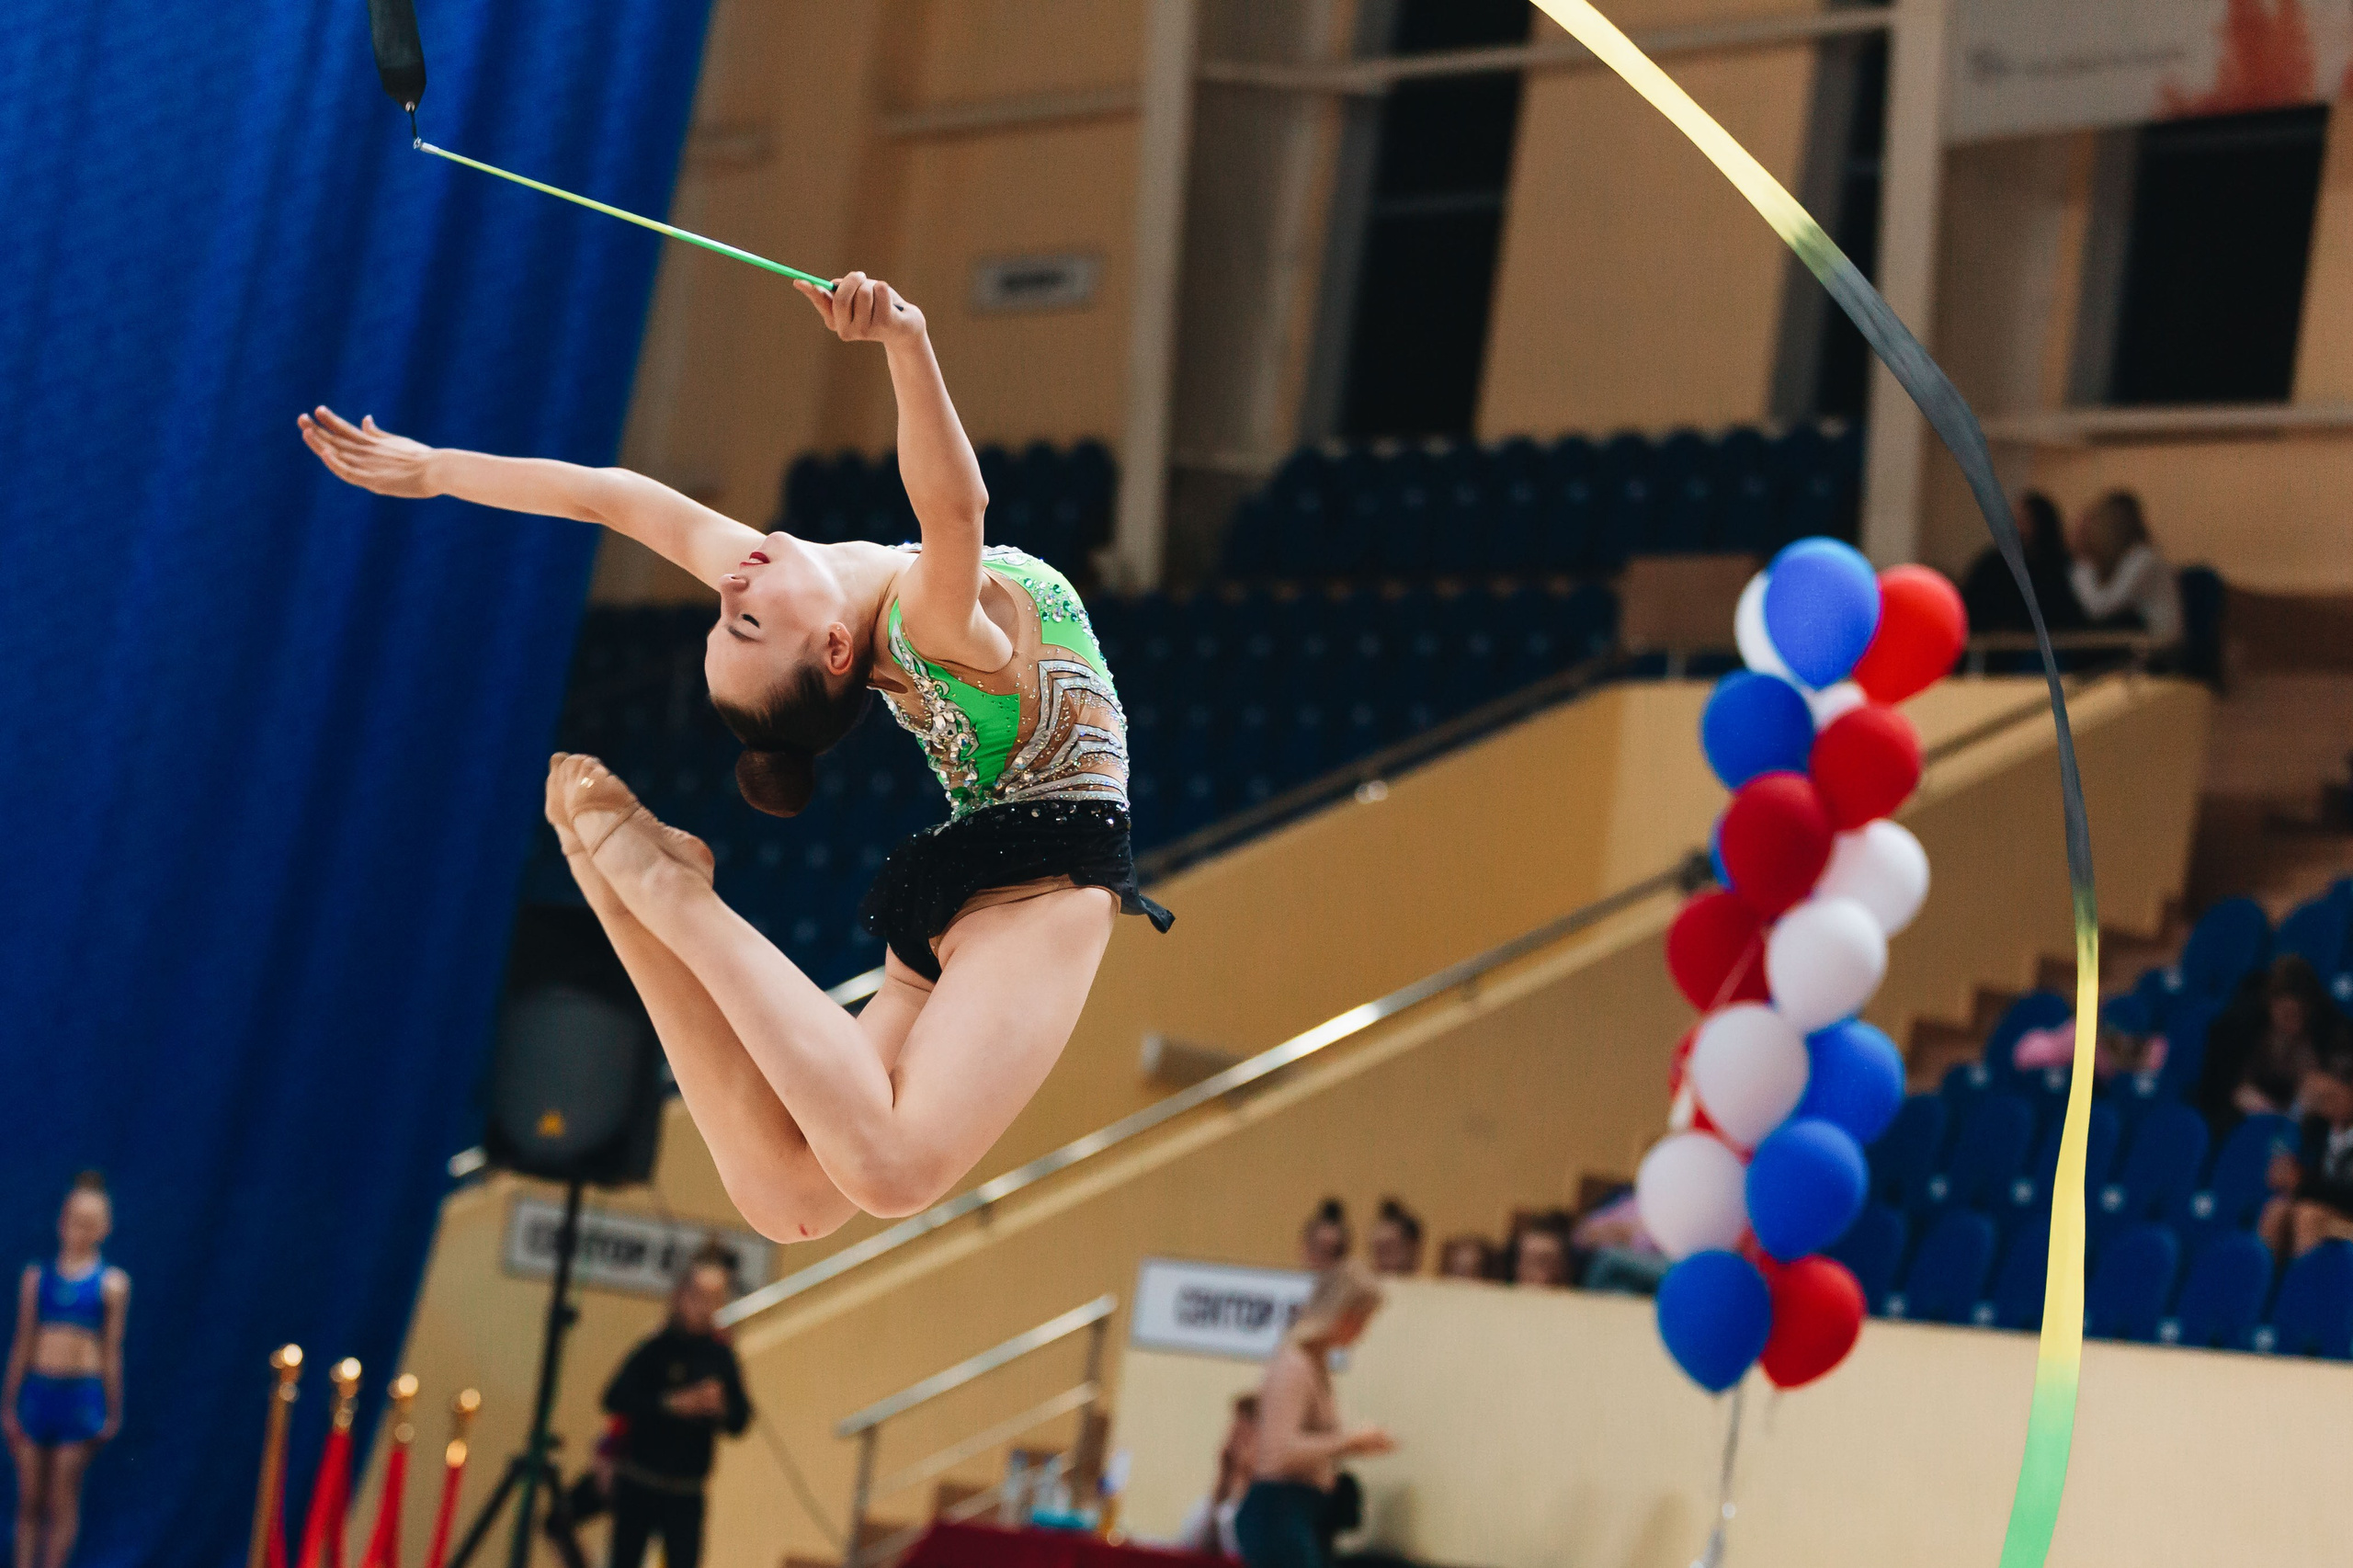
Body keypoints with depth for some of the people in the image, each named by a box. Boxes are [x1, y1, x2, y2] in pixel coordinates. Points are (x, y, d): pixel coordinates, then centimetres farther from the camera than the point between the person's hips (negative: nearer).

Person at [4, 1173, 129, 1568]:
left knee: (62, 1501, -2)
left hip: (82, 1395, -2)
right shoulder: (37, 1277, 9)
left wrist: (113, 1412, 2)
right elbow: (22, 1344, 10)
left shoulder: (112, 1283, 3)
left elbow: (112, 1350, 4)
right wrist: (8, 1403, 7)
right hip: (36, 1390, 2)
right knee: (29, 1501, 3)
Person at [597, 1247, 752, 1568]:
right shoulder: (656, 1349, -8)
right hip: (639, 1483, -3)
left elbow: (739, 1422, 7)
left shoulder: (721, 1356, 4)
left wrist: (721, 1409, -15)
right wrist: (670, 1403, -26)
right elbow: (615, 1398, -19)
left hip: (686, 1490, 3)